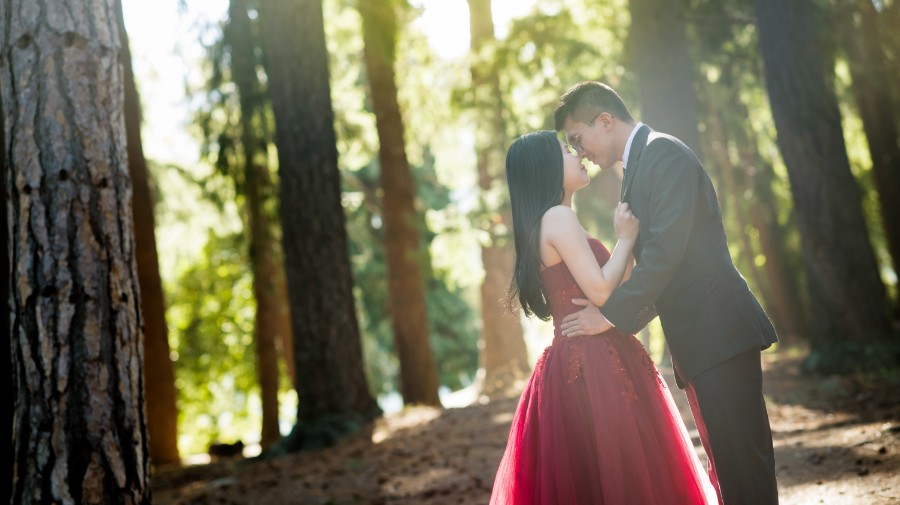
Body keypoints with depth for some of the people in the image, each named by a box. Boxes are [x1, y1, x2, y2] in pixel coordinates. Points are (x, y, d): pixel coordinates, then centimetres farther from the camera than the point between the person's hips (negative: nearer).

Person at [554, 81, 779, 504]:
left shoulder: (664, 153, -9)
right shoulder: (638, 168, 20)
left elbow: (666, 249, -18)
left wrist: (612, 315, -14)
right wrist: (622, 315, 14)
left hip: (717, 331, -10)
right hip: (698, 340, 10)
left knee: (741, 459, -8)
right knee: (727, 463, 12)